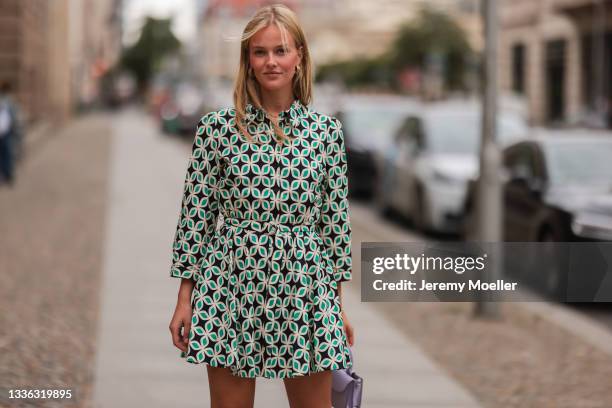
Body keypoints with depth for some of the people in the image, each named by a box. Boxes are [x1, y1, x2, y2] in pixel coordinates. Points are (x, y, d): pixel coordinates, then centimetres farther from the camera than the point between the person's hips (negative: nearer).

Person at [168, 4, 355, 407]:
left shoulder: (326, 131, 2)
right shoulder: (218, 127, -2)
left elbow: (336, 219, 6)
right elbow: (196, 214, 0)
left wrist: (340, 304, 7)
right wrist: (185, 298, -2)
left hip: (304, 288, 1)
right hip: (232, 285, -1)